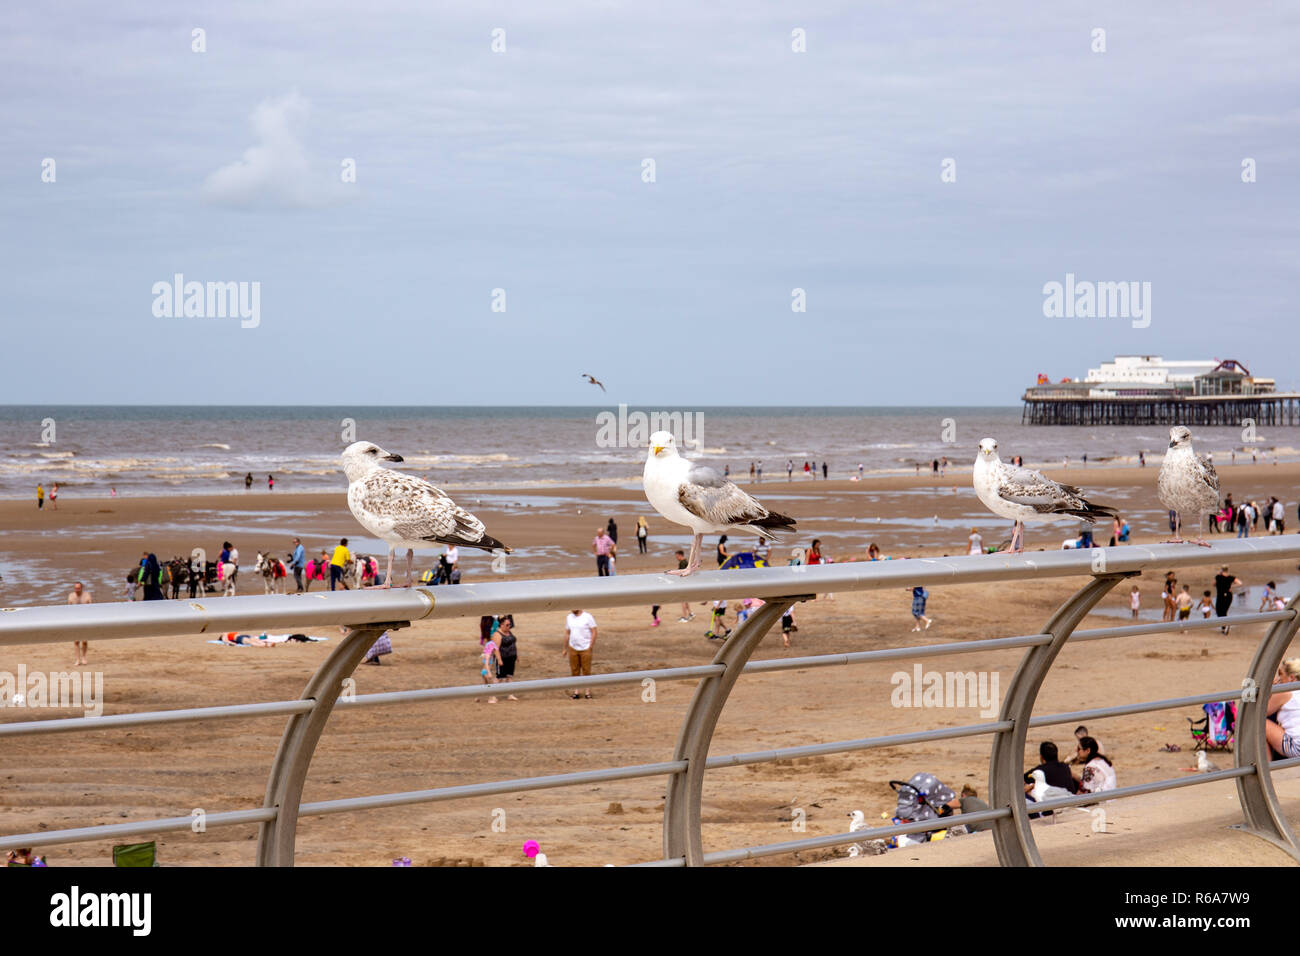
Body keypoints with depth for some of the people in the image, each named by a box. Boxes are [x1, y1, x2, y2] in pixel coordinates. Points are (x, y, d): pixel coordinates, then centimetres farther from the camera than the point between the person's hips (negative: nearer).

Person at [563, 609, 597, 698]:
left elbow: (594, 632, -6)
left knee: (586, 671, 0)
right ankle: (576, 691, 12)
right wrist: (565, 649, 12)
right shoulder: (569, 617, 7)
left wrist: (590, 647, -13)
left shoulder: (588, 617, -7)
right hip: (573, 648, 4)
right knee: (575, 670, 5)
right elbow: (567, 633, 13)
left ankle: (588, 691, 7)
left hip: (585, 649, -4)